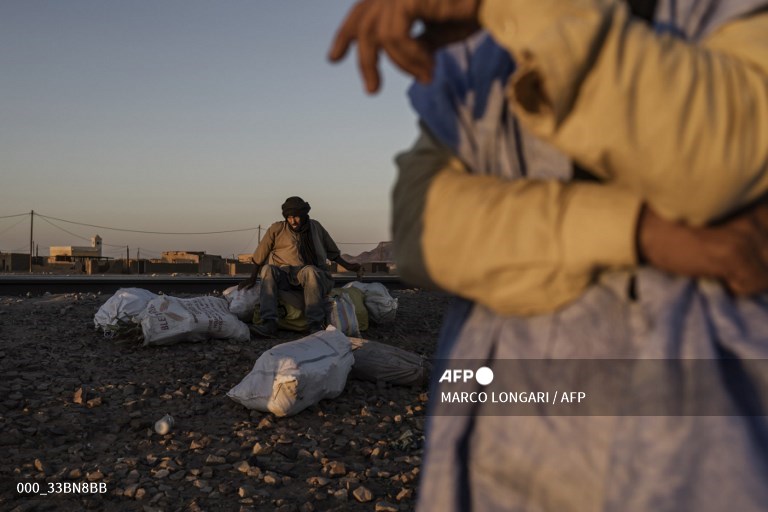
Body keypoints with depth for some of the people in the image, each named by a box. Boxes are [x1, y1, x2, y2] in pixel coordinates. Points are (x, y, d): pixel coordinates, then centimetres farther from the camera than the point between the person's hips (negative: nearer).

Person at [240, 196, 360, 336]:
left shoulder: (315, 227, 13)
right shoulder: (277, 229, 7)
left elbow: (331, 251, 25)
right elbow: (260, 256, 15)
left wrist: (347, 266, 21)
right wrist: (253, 278, 17)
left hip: (309, 277, 0)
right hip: (283, 275, 0)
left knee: (310, 271, -36)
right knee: (268, 269, -32)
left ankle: (316, 325, -46)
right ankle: (269, 323, -45)